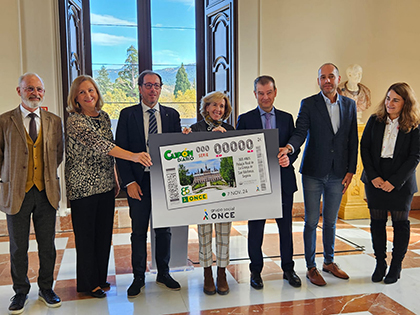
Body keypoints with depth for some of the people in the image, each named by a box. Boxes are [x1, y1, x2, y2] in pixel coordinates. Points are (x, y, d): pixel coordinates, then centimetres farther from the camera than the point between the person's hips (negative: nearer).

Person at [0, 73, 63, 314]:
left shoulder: (54, 121, 6)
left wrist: (49, 175, 10)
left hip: (46, 192, 2)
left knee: (47, 245, 10)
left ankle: (46, 288, 28)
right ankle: (21, 292, 27)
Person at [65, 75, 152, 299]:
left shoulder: (104, 117, 8)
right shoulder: (75, 121, -15)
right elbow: (97, 143, -30)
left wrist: (115, 178, 14)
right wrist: (132, 156, -41)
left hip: (105, 185, 7)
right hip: (83, 186, -6)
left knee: (104, 232, 13)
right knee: (86, 235, 6)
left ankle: (100, 278, 30)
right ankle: (87, 283, 23)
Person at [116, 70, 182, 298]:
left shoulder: (172, 115, 7)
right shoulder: (128, 115, 2)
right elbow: (120, 150, -2)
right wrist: (129, 182, -9)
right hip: (139, 181, -2)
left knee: (164, 229, 11)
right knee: (139, 231, 7)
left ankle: (163, 273, 27)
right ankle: (138, 277, 21)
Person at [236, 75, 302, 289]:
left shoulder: (286, 118, 10)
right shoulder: (245, 119, 2)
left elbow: (295, 146, 9)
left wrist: (289, 158, -12)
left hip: (283, 181, 2)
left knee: (286, 227, 11)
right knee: (255, 228, 7)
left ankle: (288, 268, 27)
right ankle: (256, 271, 22)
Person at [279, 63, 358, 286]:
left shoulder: (349, 105, 7)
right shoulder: (309, 104, -3)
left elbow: (352, 140, 8)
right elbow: (300, 132, -12)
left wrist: (351, 171, 4)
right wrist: (289, 146, -34)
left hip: (338, 174, 3)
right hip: (313, 172, -3)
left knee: (330, 221, 15)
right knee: (311, 222, 3)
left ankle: (329, 262, 33)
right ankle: (311, 267, 17)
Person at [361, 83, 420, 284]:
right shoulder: (374, 121, 3)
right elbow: (364, 148, 1)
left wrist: (394, 181, -15)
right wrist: (373, 176, -9)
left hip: (401, 183, -2)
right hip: (375, 182, 2)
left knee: (400, 223, 6)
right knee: (377, 222, 6)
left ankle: (396, 267, 21)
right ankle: (380, 263, 21)